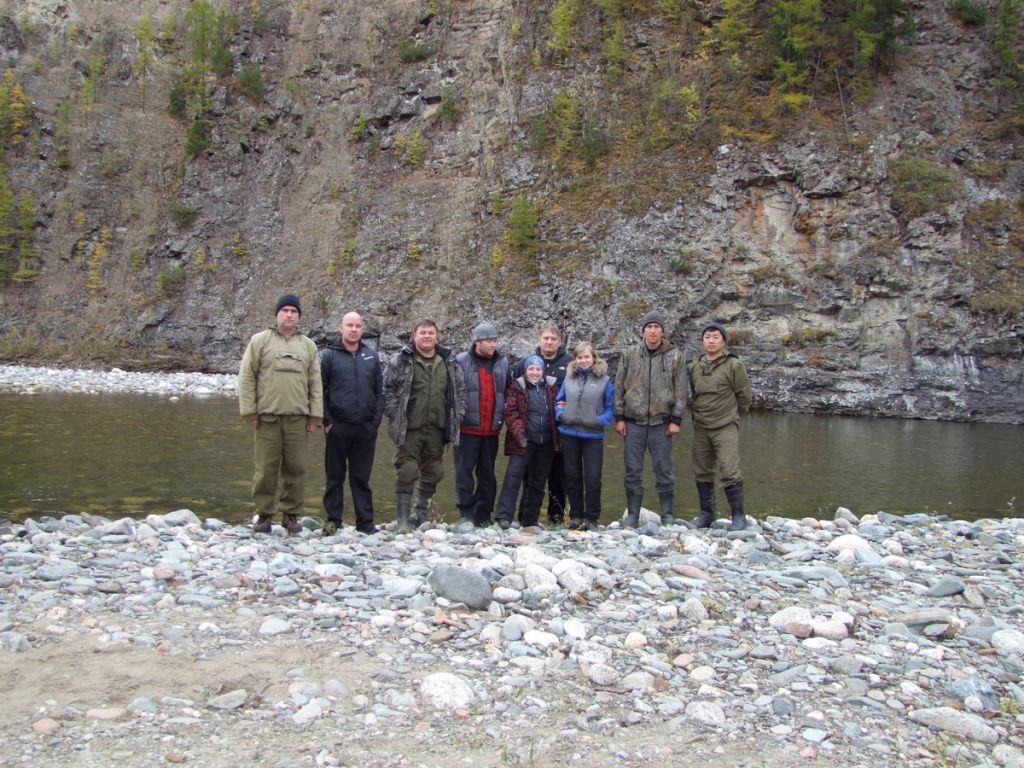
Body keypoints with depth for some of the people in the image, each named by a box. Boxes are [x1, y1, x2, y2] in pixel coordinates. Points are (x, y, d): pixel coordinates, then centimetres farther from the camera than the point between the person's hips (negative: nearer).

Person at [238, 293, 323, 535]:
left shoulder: (308, 345, 13)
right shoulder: (260, 341, 5)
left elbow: (315, 383, 12)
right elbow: (246, 377, 2)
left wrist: (315, 415, 5)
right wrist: (249, 411, -4)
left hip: (298, 418, 2)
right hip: (267, 417, -2)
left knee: (295, 469, 5)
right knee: (265, 468, 1)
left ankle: (291, 514, 15)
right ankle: (264, 514, 12)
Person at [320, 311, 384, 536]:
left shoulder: (371, 357, 11)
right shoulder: (329, 356, 1)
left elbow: (380, 391, 11)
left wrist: (376, 420, 2)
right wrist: (326, 420, -7)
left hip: (366, 429, 2)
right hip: (338, 428, -2)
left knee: (362, 478, 8)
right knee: (335, 477, 6)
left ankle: (365, 522, 13)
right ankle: (333, 520, 14)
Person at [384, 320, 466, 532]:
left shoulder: (448, 362, 10)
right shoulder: (402, 361, -2)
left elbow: (460, 389, 16)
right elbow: (388, 388, -3)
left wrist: (457, 416, 8)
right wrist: (395, 416, -8)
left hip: (436, 428, 5)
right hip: (410, 428, -4)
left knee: (433, 472, 12)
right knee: (407, 471, -7)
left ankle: (421, 513, 27)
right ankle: (403, 518, 0)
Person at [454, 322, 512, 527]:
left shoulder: (502, 363, 10)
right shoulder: (461, 361, -2)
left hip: (491, 429, 4)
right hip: (467, 427, -3)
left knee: (487, 472, 8)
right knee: (465, 470, -3)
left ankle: (483, 514, 15)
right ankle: (466, 511, 4)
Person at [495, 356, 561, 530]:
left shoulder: (551, 388, 10)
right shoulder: (517, 387, -1)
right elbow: (510, 413, -7)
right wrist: (519, 434, -15)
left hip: (546, 443, 4)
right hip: (524, 442, -4)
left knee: (537, 481, 10)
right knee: (513, 476, -14)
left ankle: (529, 520, 19)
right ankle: (504, 516, -13)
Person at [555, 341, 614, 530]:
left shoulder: (604, 380, 0)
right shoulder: (569, 378, 8)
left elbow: (610, 408, 1)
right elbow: (559, 402, 14)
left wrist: (600, 421, -15)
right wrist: (561, 414, -6)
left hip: (593, 435, -3)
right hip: (569, 434, 3)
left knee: (593, 478, -2)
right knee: (572, 477, 11)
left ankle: (591, 518, 11)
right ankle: (575, 516, 23)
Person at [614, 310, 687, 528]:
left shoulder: (675, 356, 2)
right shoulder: (630, 355, 6)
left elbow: (680, 390, 2)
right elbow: (619, 387, 8)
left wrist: (676, 420, -3)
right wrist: (619, 417, 3)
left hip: (661, 423, -1)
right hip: (634, 422, 1)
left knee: (663, 470, 4)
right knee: (633, 471, 5)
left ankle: (667, 516, 15)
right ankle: (632, 515, 15)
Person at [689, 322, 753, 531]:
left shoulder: (733, 365, -6)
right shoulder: (695, 367, 9)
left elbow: (745, 395, -1)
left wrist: (732, 415, 8)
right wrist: (697, 412, 14)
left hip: (726, 428, -5)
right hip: (700, 428, 5)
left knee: (729, 472, -11)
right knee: (702, 473, 10)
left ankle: (738, 516, -1)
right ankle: (707, 514, 21)